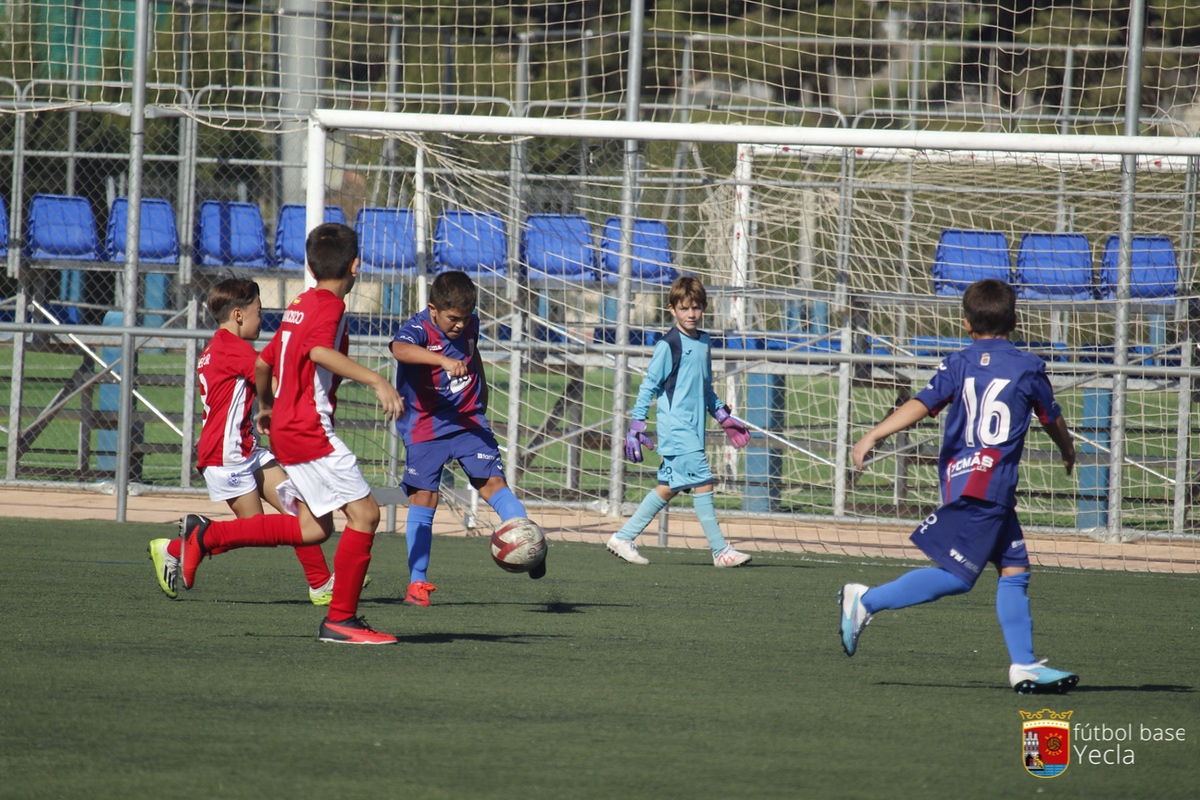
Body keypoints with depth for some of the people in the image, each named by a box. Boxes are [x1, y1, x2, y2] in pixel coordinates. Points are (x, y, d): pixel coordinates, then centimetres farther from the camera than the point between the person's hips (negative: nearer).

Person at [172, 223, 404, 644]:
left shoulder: (299, 305, 16)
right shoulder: (330, 306, -11)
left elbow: (263, 363, 25)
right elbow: (320, 351, -33)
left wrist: (266, 407, 42)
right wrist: (375, 380, -43)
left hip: (287, 427, 10)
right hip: (310, 431, -10)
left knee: (314, 528, 13)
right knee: (365, 512, -9)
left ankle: (207, 535, 13)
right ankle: (341, 618, -7)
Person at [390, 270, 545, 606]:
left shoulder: (469, 325, 0)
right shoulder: (419, 328, -19)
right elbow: (400, 349, -44)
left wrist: (481, 402, 28)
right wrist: (443, 360, -58)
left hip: (468, 421, 4)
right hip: (425, 428, -4)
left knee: (493, 482, -10)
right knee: (423, 499, -2)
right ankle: (417, 582, 4)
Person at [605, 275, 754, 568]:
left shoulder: (704, 343, 14)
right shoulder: (668, 345, -8)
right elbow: (649, 385, -6)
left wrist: (723, 416, 25)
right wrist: (637, 425, -8)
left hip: (694, 428, 8)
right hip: (675, 427, -8)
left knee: (669, 488, 9)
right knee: (702, 481, -11)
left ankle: (623, 538, 17)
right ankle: (721, 551, -9)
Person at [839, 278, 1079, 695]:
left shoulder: (958, 365, 8)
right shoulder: (1028, 367, 2)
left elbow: (922, 405, -7)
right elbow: (1052, 419, 15)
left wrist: (873, 436, -13)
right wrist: (1068, 452, 36)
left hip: (958, 477, 6)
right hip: (988, 485, -6)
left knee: (1014, 568, 10)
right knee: (956, 575, -6)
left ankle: (1024, 664, 9)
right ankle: (866, 601, -11)